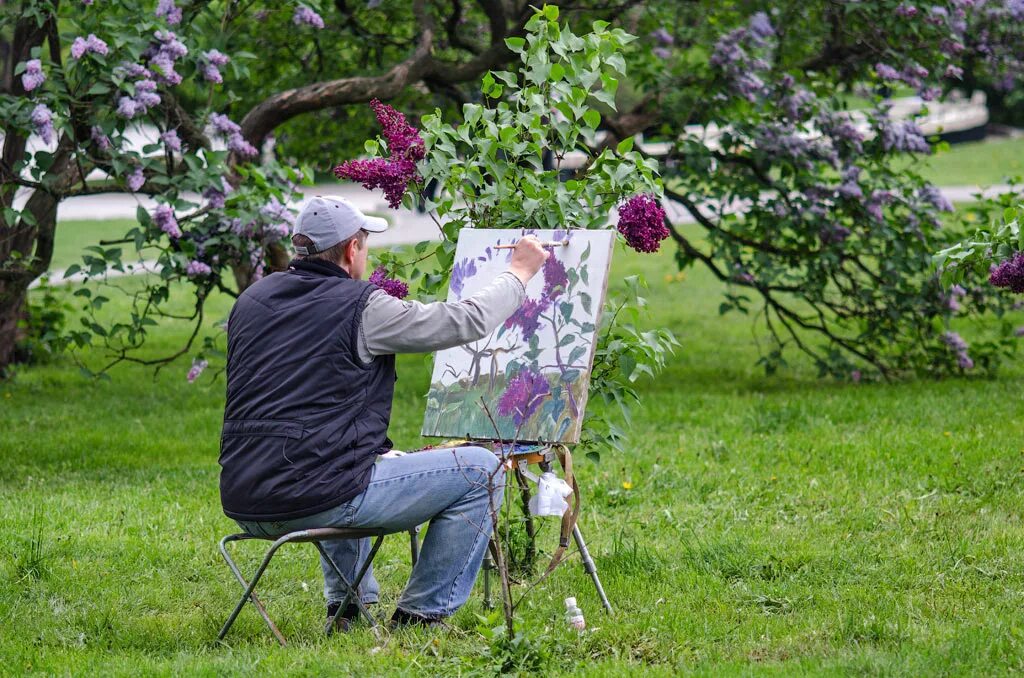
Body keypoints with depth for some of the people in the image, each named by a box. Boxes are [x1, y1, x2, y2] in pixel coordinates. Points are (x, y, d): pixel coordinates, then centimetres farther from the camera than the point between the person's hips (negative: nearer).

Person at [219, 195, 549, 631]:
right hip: (315, 500, -8)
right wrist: (520, 272, 18)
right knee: (480, 471, 3)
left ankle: (346, 608, 33)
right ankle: (421, 614, 8)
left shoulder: (252, 301, 12)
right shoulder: (360, 306, -8)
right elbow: (469, 321, 1)